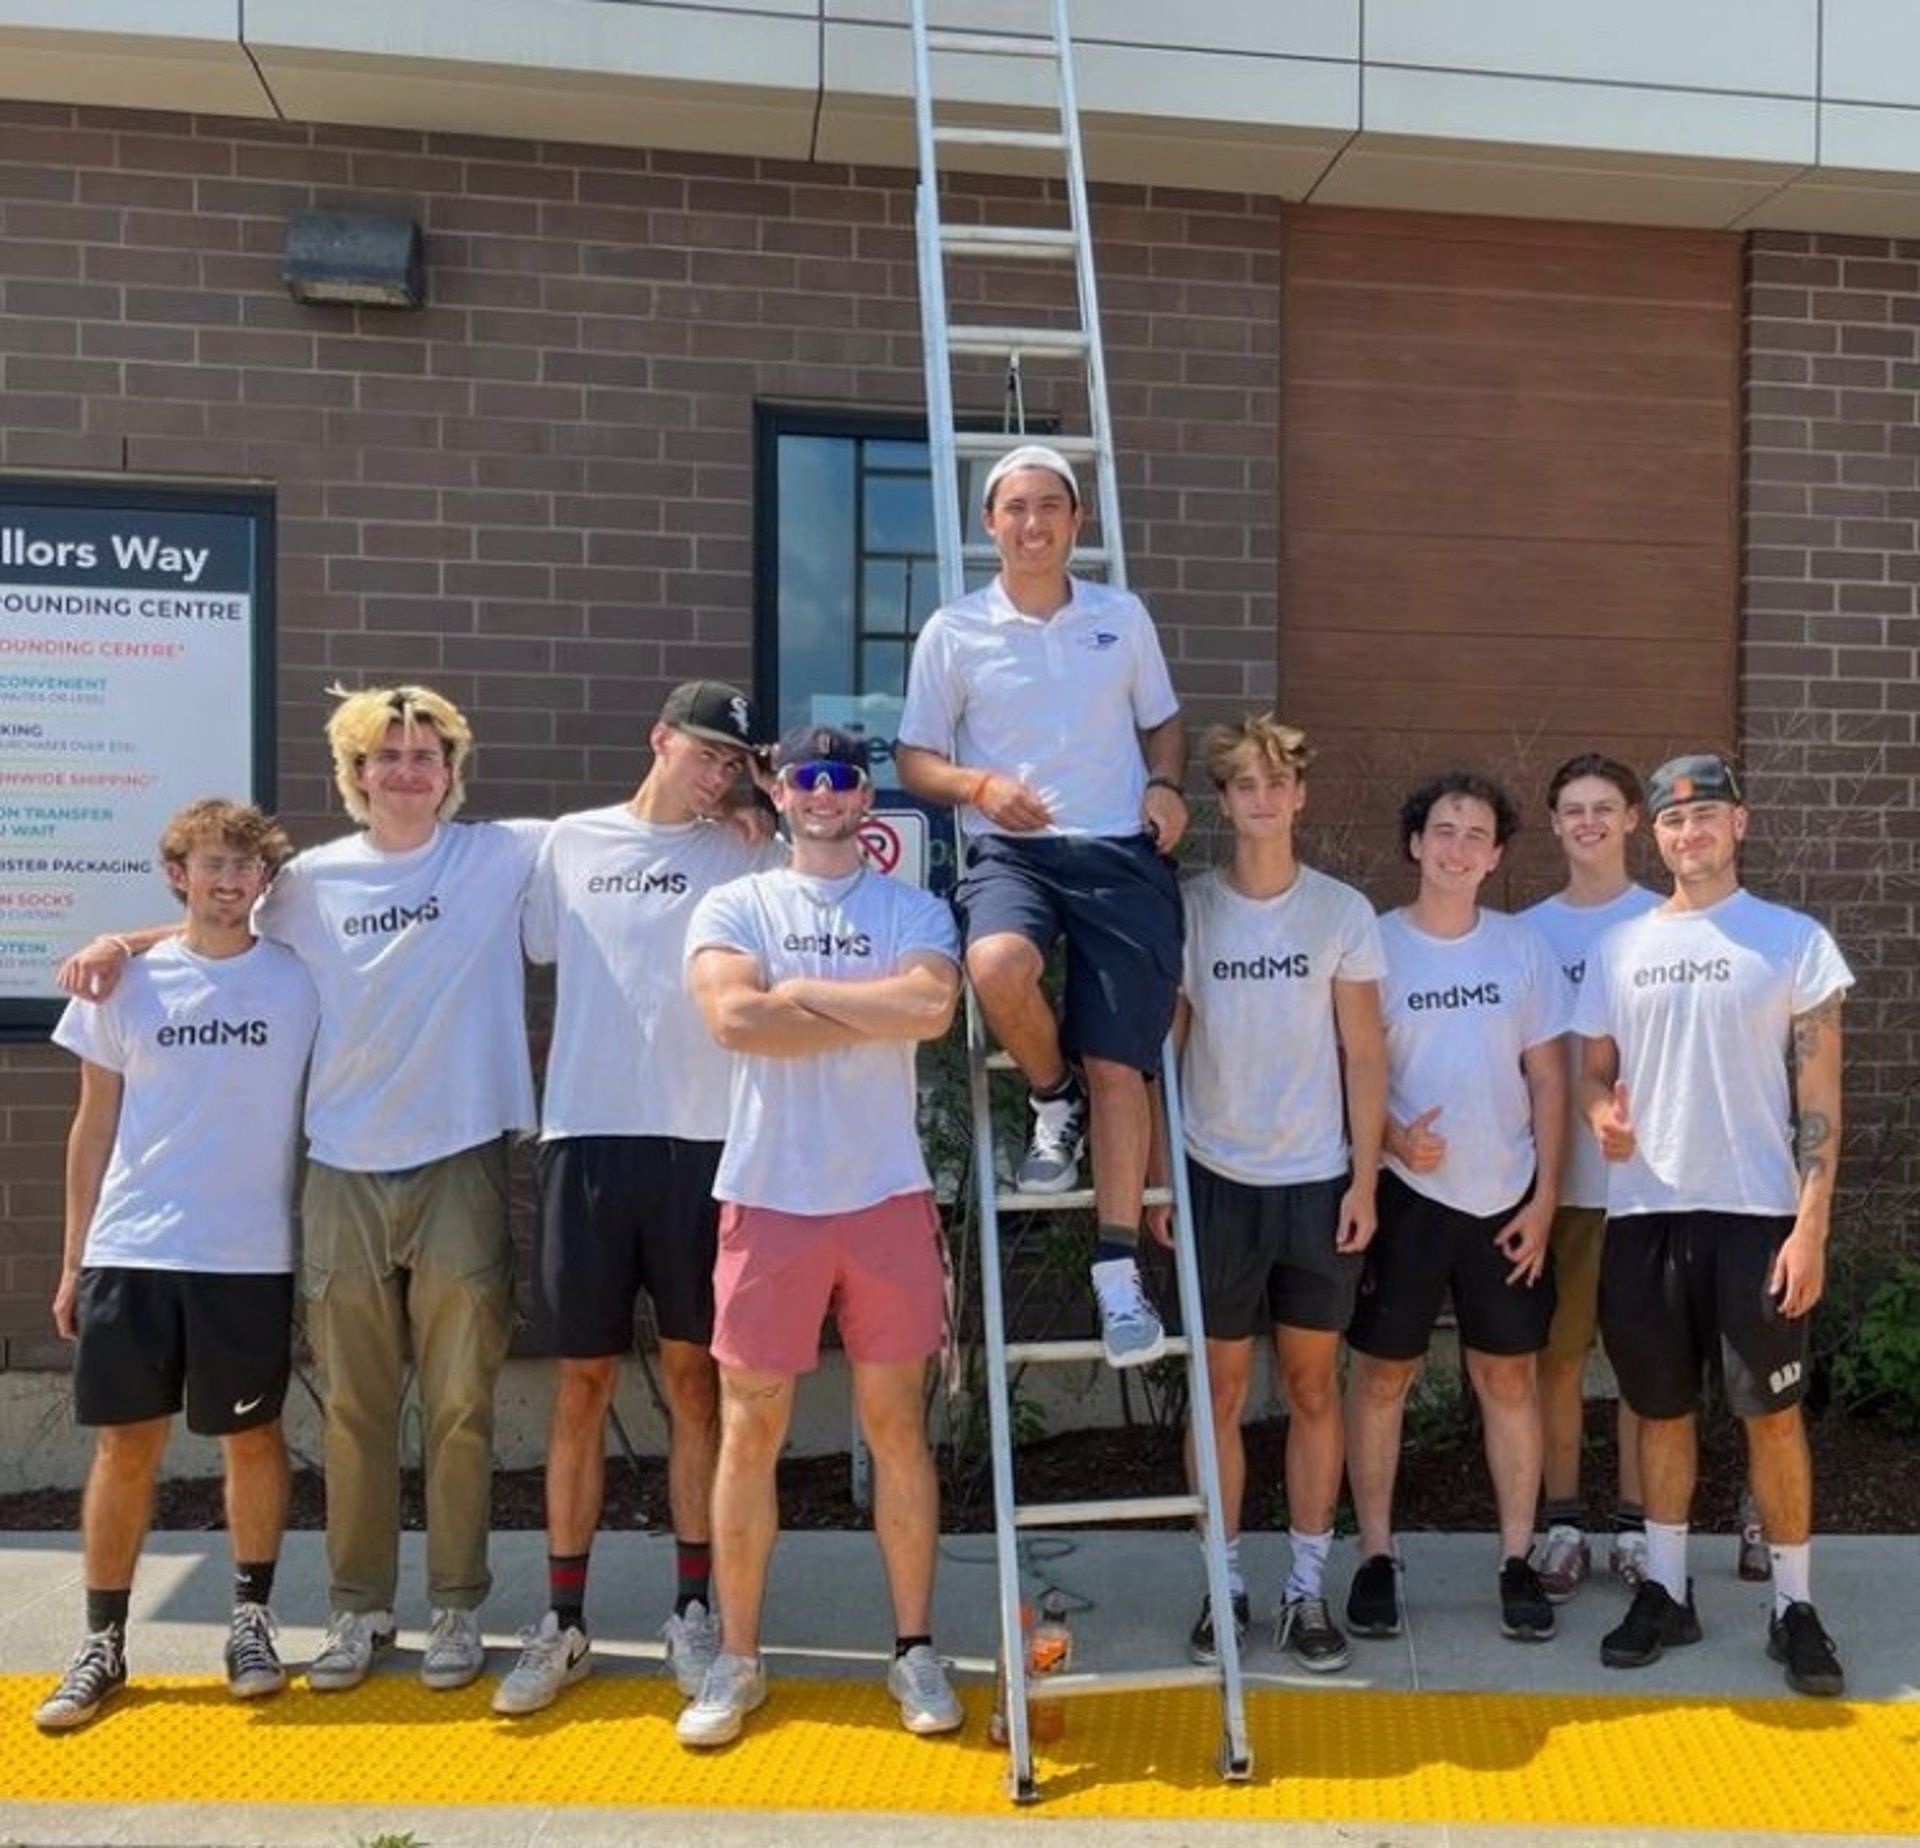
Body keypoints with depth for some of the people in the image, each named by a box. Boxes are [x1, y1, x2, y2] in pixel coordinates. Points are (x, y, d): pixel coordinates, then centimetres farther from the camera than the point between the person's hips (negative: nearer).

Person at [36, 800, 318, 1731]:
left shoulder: (297, 983, 1)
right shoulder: (128, 983, 4)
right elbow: (95, 1124, 9)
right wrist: (74, 1257, 8)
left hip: (251, 1257, -1)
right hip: (130, 1252, 1)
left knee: (251, 1437, 8)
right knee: (125, 1443, 6)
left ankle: (252, 1618, 24)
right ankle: (102, 1640, 19)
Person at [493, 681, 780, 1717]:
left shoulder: (747, 860, 6)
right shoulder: (571, 843, 10)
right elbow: (527, 952, 12)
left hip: (701, 1142, 0)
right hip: (586, 1138, 1)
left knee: (693, 1378, 7)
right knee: (582, 1385, 6)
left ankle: (694, 1610, 19)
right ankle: (563, 1622, 17)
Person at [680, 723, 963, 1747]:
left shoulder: (914, 911, 6)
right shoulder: (734, 906, 5)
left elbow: (933, 1005, -16)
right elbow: (733, 1017, -15)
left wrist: (802, 989, -10)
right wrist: (878, 1010, -9)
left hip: (886, 1197, 0)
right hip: (768, 1199, 0)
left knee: (897, 1423, 8)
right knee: (749, 1430, 6)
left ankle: (915, 1649, 21)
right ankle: (737, 1659, 21)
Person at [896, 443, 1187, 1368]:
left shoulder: (1124, 616, 10)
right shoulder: (955, 632, 3)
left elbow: (1162, 722, 20)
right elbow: (915, 758, 6)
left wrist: (1165, 786, -2)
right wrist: (981, 786, -15)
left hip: (1123, 854, 2)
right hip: (1012, 850, -1)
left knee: (1119, 1065, -5)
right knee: (997, 967, -35)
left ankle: (1118, 1271, 4)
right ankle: (1054, 1099, -1)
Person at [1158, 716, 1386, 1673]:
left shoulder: (1343, 912, -1)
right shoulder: (1187, 907, -2)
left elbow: (1364, 1054, 1)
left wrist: (1364, 1180, -3)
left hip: (1319, 1184, 0)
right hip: (1217, 1181, 0)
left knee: (1313, 1388, 8)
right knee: (1221, 1390, 7)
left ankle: (1308, 1590, 20)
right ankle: (1224, 1584, 19)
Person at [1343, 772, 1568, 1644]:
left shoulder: (1524, 949, 4)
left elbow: (1548, 1080, 5)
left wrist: (1544, 1197, -1)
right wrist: (1394, 1137, -19)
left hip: (1504, 1198, 2)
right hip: (1402, 1194, -2)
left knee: (1509, 1377, 8)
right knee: (1381, 1375, 5)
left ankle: (1518, 1561, 20)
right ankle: (1375, 1556, 17)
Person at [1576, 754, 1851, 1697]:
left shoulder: (1794, 940, 0)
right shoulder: (1618, 948, 9)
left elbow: (1818, 1095, -3)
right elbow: (1593, 1069, 14)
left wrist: (1811, 1225, -11)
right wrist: (1601, 1112, -11)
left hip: (1755, 1213, -3)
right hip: (1642, 1212, 3)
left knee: (1773, 1412, 3)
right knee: (1664, 1410, 11)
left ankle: (1795, 1605, 17)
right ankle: (1666, 1591, 24)